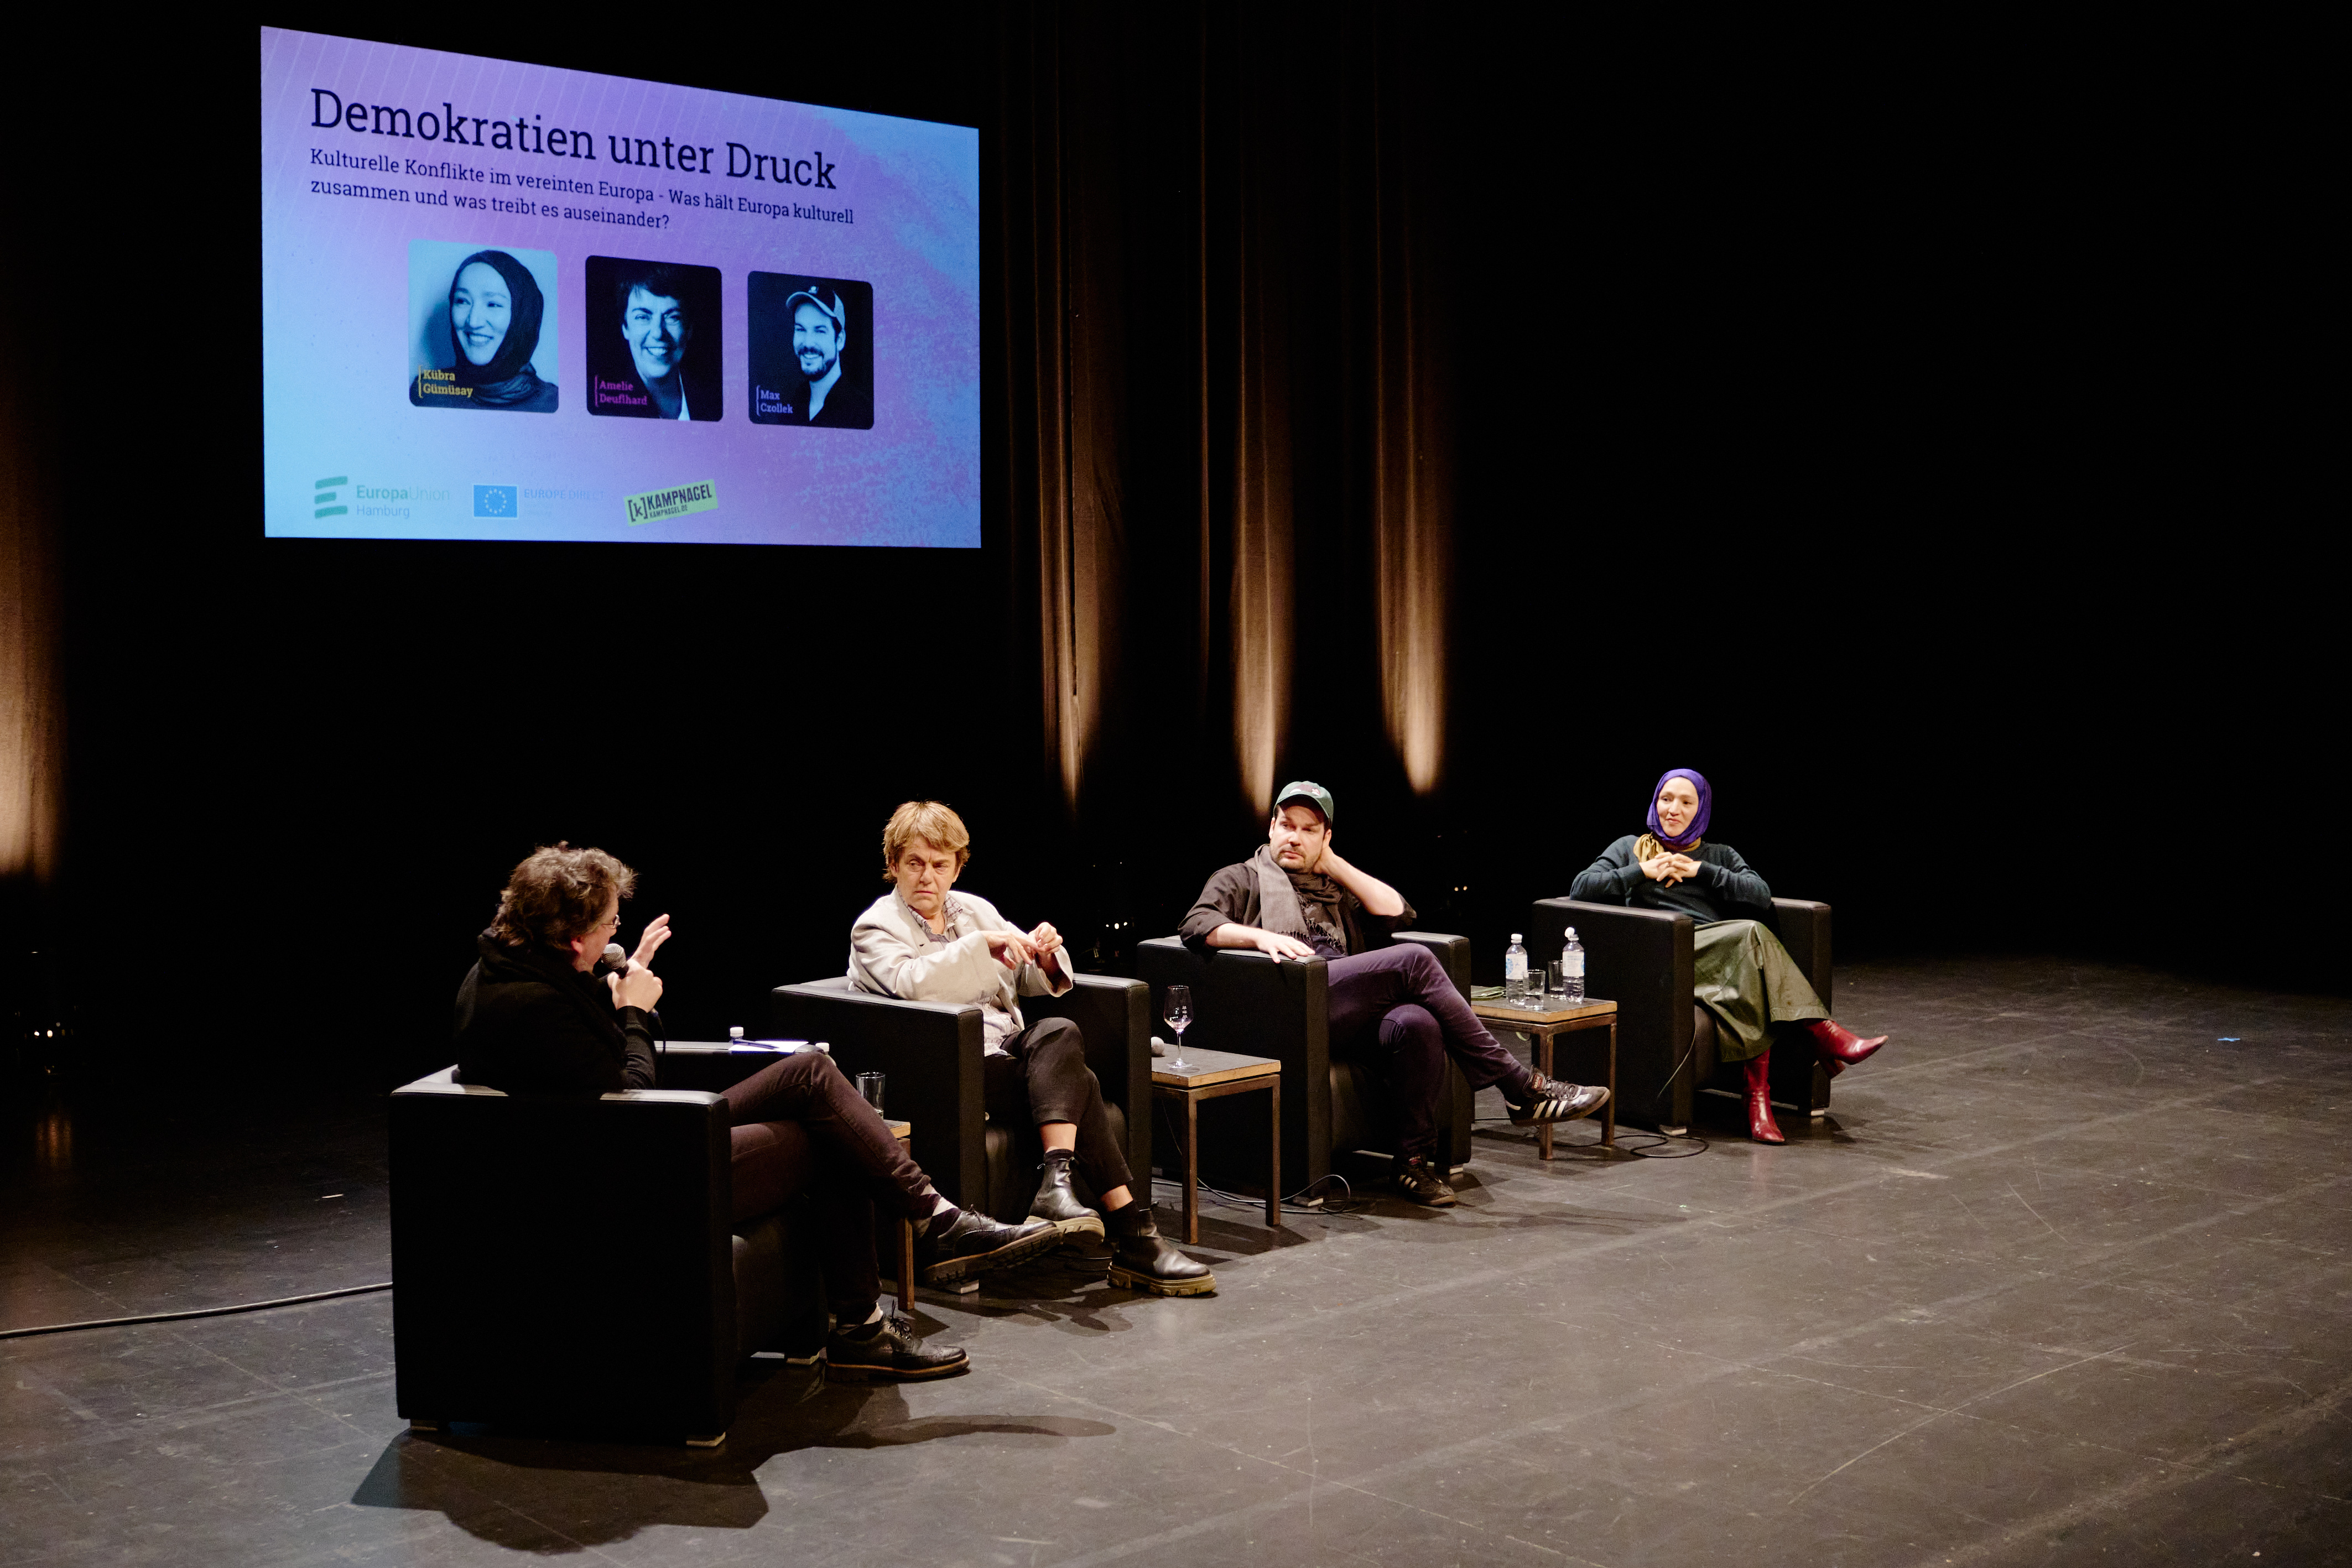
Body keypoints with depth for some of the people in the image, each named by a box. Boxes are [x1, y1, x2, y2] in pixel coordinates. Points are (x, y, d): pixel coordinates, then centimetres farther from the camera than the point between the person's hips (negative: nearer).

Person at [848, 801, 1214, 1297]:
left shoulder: (974, 909, 22)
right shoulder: (876, 928, 4)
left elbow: (1032, 981, 20)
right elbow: (911, 984, -18)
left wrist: (1045, 957, -4)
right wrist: (983, 943, -22)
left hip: (1013, 1049, 6)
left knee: (1060, 1032, -30)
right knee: (1076, 1081, -27)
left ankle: (1057, 1184, -37)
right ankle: (1134, 1234, -32)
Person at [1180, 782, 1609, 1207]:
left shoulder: (1336, 887, 37)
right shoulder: (1242, 879, 23)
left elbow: (1397, 913, 21)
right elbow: (1197, 925, 3)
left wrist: (1335, 866, 19)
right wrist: (1260, 936, -15)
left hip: (1352, 1010, 5)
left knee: (1417, 1024, -32)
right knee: (1413, 960, -25)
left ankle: (1415, 1161, -24)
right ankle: (1520, 1087, -24)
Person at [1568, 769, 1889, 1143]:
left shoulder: (1720, 856, 28)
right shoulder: (1631, 848, 23)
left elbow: (1762, 895, 8)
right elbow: (1581, 889, 7)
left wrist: (1701, 871, 3)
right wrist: (1642, 871, 1)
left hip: (1722, 954, 3)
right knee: (1750, 933, -31)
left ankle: (1759, 1091, -41)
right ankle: (1824, 1033, -34)